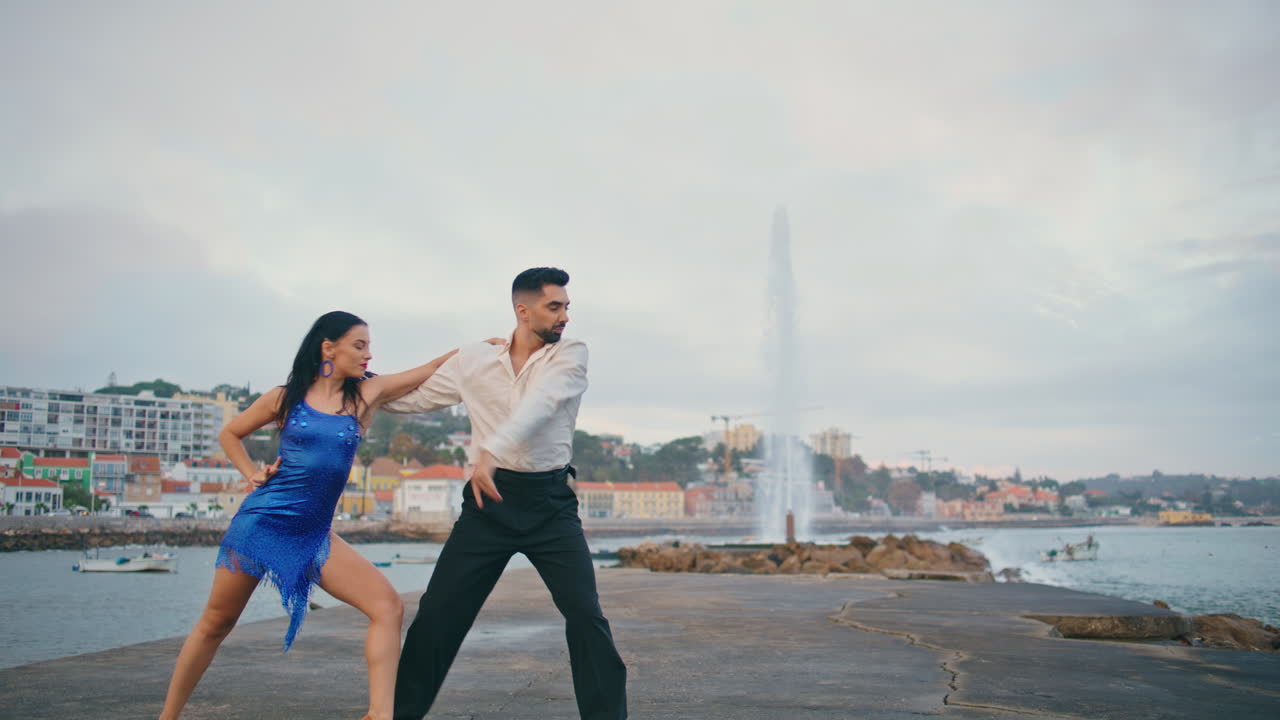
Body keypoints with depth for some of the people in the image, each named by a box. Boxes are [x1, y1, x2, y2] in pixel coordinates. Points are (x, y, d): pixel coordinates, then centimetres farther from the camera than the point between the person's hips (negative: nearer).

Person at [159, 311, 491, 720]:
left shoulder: (366, 394, 2)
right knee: (215, 624, 10)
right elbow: (230, 434, 14)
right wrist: (252, 475, 1)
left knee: (387, 606, -14)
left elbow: (431, 370, 2)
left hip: (315, 535, 2)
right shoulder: (286, 396, -1)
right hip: (261, 523, -2)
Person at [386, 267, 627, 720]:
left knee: (586, 615, -9)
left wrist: (490, 450, -37)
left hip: (550, 502, -1)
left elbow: (539, 403, -21)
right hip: (489, 501, 1)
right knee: (437, 613, 3)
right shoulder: (472, 361, 4)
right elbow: (413, 396, 15)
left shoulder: (571, 355, -2)